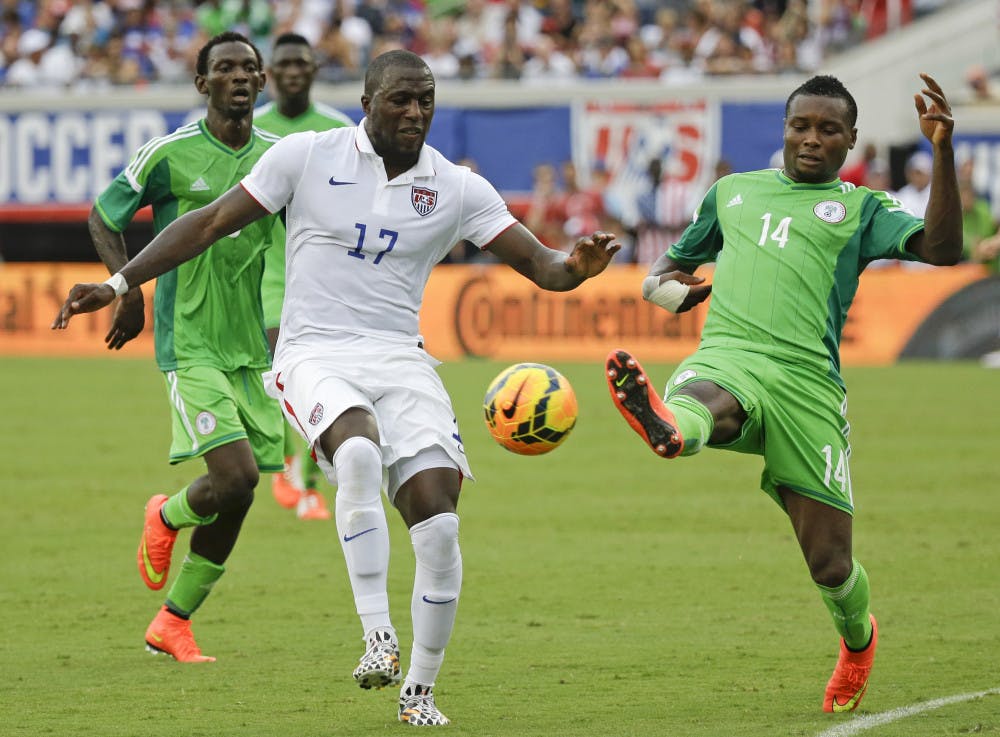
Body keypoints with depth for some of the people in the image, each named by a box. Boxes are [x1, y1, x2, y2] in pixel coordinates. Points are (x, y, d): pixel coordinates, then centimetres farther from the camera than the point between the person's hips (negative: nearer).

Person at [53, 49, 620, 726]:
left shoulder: (457, 189, 6)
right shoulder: (308, 155, 1)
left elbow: (538, 264, 2)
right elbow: (212, 223, 4)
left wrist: (574, 267, -22)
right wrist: (118, 285, 0)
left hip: (401, 360, 3)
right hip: (314, 355, -3)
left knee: (438, 521, -15)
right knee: (359, 452, -36)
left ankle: (419, 689, 3)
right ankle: (378, 636, -30)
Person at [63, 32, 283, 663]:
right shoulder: (170, 154, -7)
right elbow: (103, 217, 4)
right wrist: (128, 288, -9)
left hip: (250, 346, 5)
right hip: (190, 344, -5)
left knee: (237, 494, 5)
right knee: (237, 476, -18)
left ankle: (173, 622, 21)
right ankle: (166, 517, 17)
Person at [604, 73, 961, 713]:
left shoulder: (860, 208, 16)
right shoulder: (732, 192, 27)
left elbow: (943, 249, -2)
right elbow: (673, 264, 39)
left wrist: (943, 152, -11)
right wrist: (666, 285, 14)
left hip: (806, 379, -1)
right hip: (726, 359, 1)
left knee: (830, 565, -1)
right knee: (702, 400, -40)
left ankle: (858, 637, 31)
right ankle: (667, 427, -76)